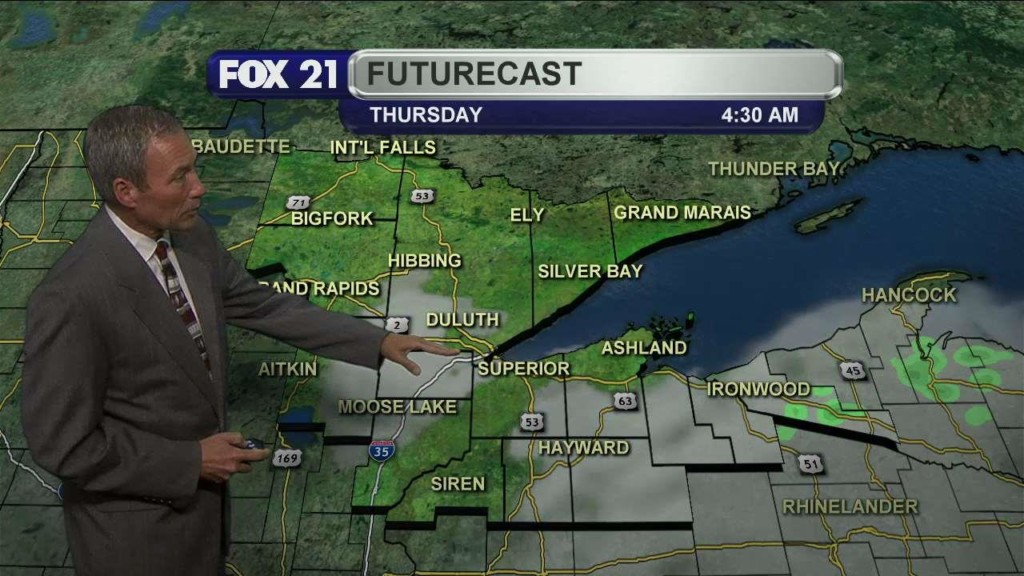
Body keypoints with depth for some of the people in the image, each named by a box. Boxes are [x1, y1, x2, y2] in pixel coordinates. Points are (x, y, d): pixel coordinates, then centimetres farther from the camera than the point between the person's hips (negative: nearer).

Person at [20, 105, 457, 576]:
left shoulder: (193, 239, -9)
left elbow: (264, 306, 2)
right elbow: (62, 444, -22)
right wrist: (191, 461, -17)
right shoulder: (70, 297, -30)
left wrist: (380, 342, 0)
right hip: (134, 528, -6)